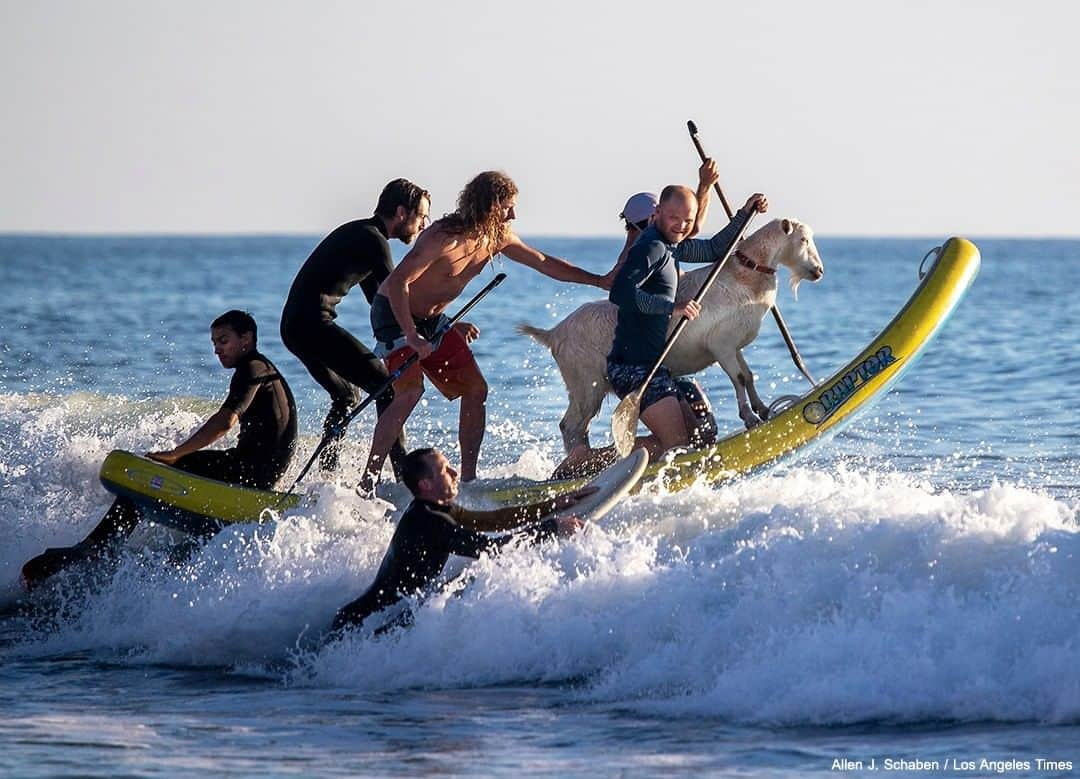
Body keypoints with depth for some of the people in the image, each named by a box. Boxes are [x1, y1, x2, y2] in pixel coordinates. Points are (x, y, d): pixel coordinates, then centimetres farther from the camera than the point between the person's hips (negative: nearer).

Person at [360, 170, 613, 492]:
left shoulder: (497, 238, -2)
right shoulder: (444, 237, -28)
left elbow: (543, 263, 11)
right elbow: (398, 281, -30)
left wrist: (599, 281, 11)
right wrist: (412, 337, -37)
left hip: (432, 319, 9)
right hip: (394, 314, -9)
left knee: (475, 390, 2)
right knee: (410, 392, -25)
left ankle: (468, 478, 7)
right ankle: (368, 482, -24)